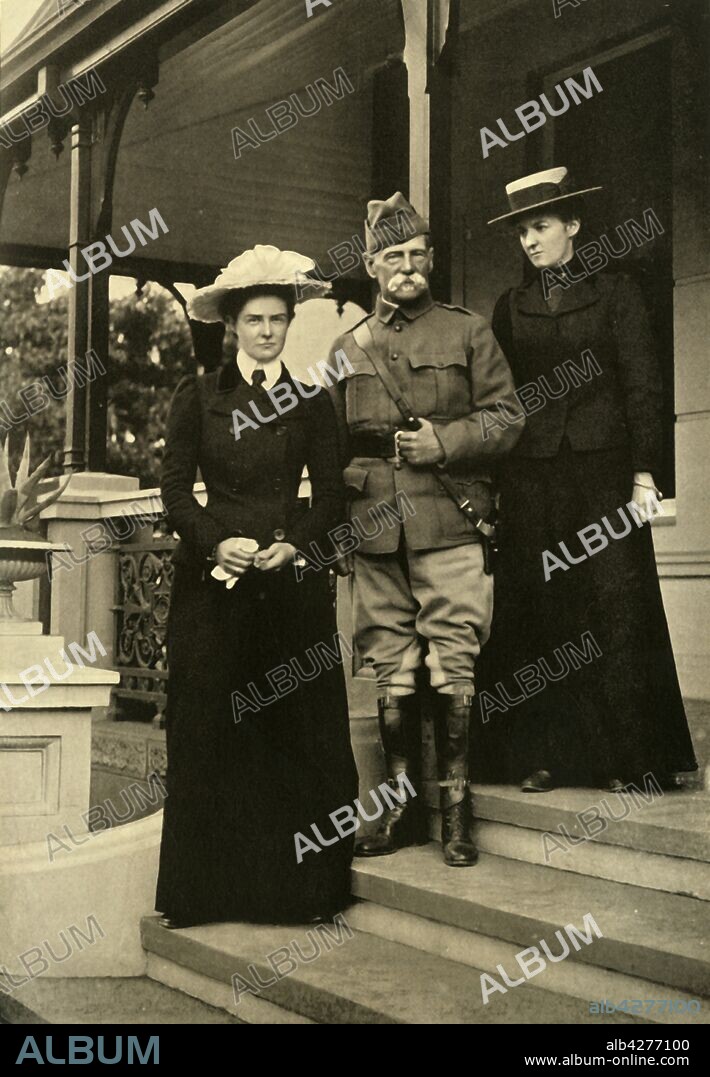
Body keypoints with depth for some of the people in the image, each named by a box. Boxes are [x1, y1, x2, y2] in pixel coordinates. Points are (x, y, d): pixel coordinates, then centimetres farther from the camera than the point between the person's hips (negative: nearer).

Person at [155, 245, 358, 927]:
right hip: (213, 578, -1)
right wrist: (218, 542, -13)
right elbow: (175, 490, 3)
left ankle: (300, 887, 8)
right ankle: (207, 890, 8)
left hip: (293, 579, 1)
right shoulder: (197, 398, 7)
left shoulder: (311, 402, 10)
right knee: (209, 732, -1)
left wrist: (293, 544, -11)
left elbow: (329, 496, 7)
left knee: (299, 731, -1)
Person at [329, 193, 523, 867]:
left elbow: (507, 419, 3)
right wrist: (353, 475, 0)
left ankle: (455, 809, 5)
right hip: (373, 533, 3)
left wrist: (445, 441, -11)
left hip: (449, 527, -3)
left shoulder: (467, 333, 9)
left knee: (452, 669, -4)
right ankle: (402, 803, 16)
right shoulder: (347, 348, 17)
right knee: (390, 673, 6)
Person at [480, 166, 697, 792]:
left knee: (614, 611, -3)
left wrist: (644, 474, -9)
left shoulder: (616, 296, 5)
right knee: (535, 615, 2)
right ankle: (543, 755, 9)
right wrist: (490, 486, 4)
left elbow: (643, 390, 0)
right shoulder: (510, 309, 13)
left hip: (602, 471, -3)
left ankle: (623, 756, 4)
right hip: (530, 478, 3)